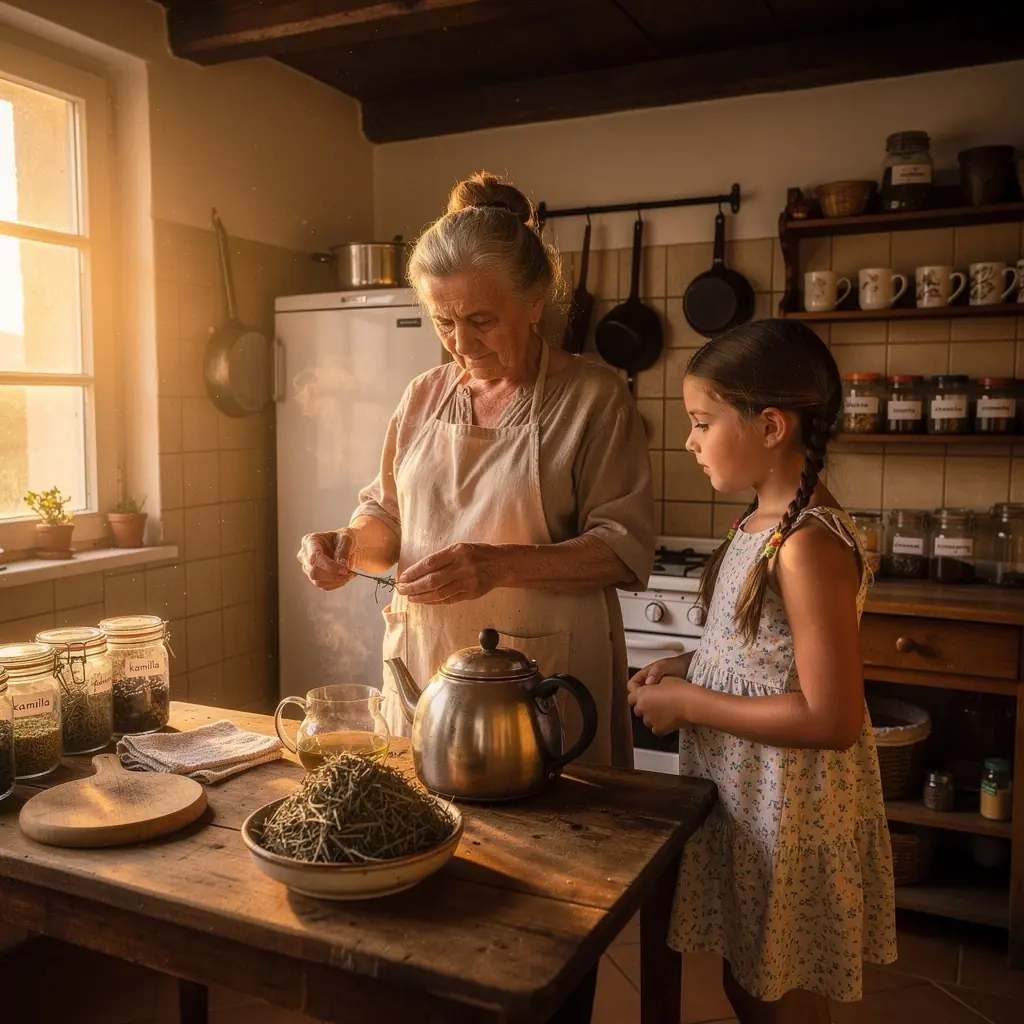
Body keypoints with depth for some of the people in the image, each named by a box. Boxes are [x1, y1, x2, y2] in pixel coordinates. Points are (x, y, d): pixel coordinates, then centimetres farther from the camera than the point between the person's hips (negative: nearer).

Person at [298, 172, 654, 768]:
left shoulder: (593, 397, -7)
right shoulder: (425, 397, 8)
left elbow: (625, 547, -12)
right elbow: (388, 515, 17)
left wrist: (502, 564, -24)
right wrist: (350, 544, -5)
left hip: (540, 675, -4)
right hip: (424, 667, 5)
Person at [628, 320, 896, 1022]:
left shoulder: (810, 544, -25)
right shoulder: (763, 523, 3)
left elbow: (832, 719, -28)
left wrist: (688, 703, -20)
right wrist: (688, 666, 0)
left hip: (790, 813, -8)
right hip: (744, 796, 8)